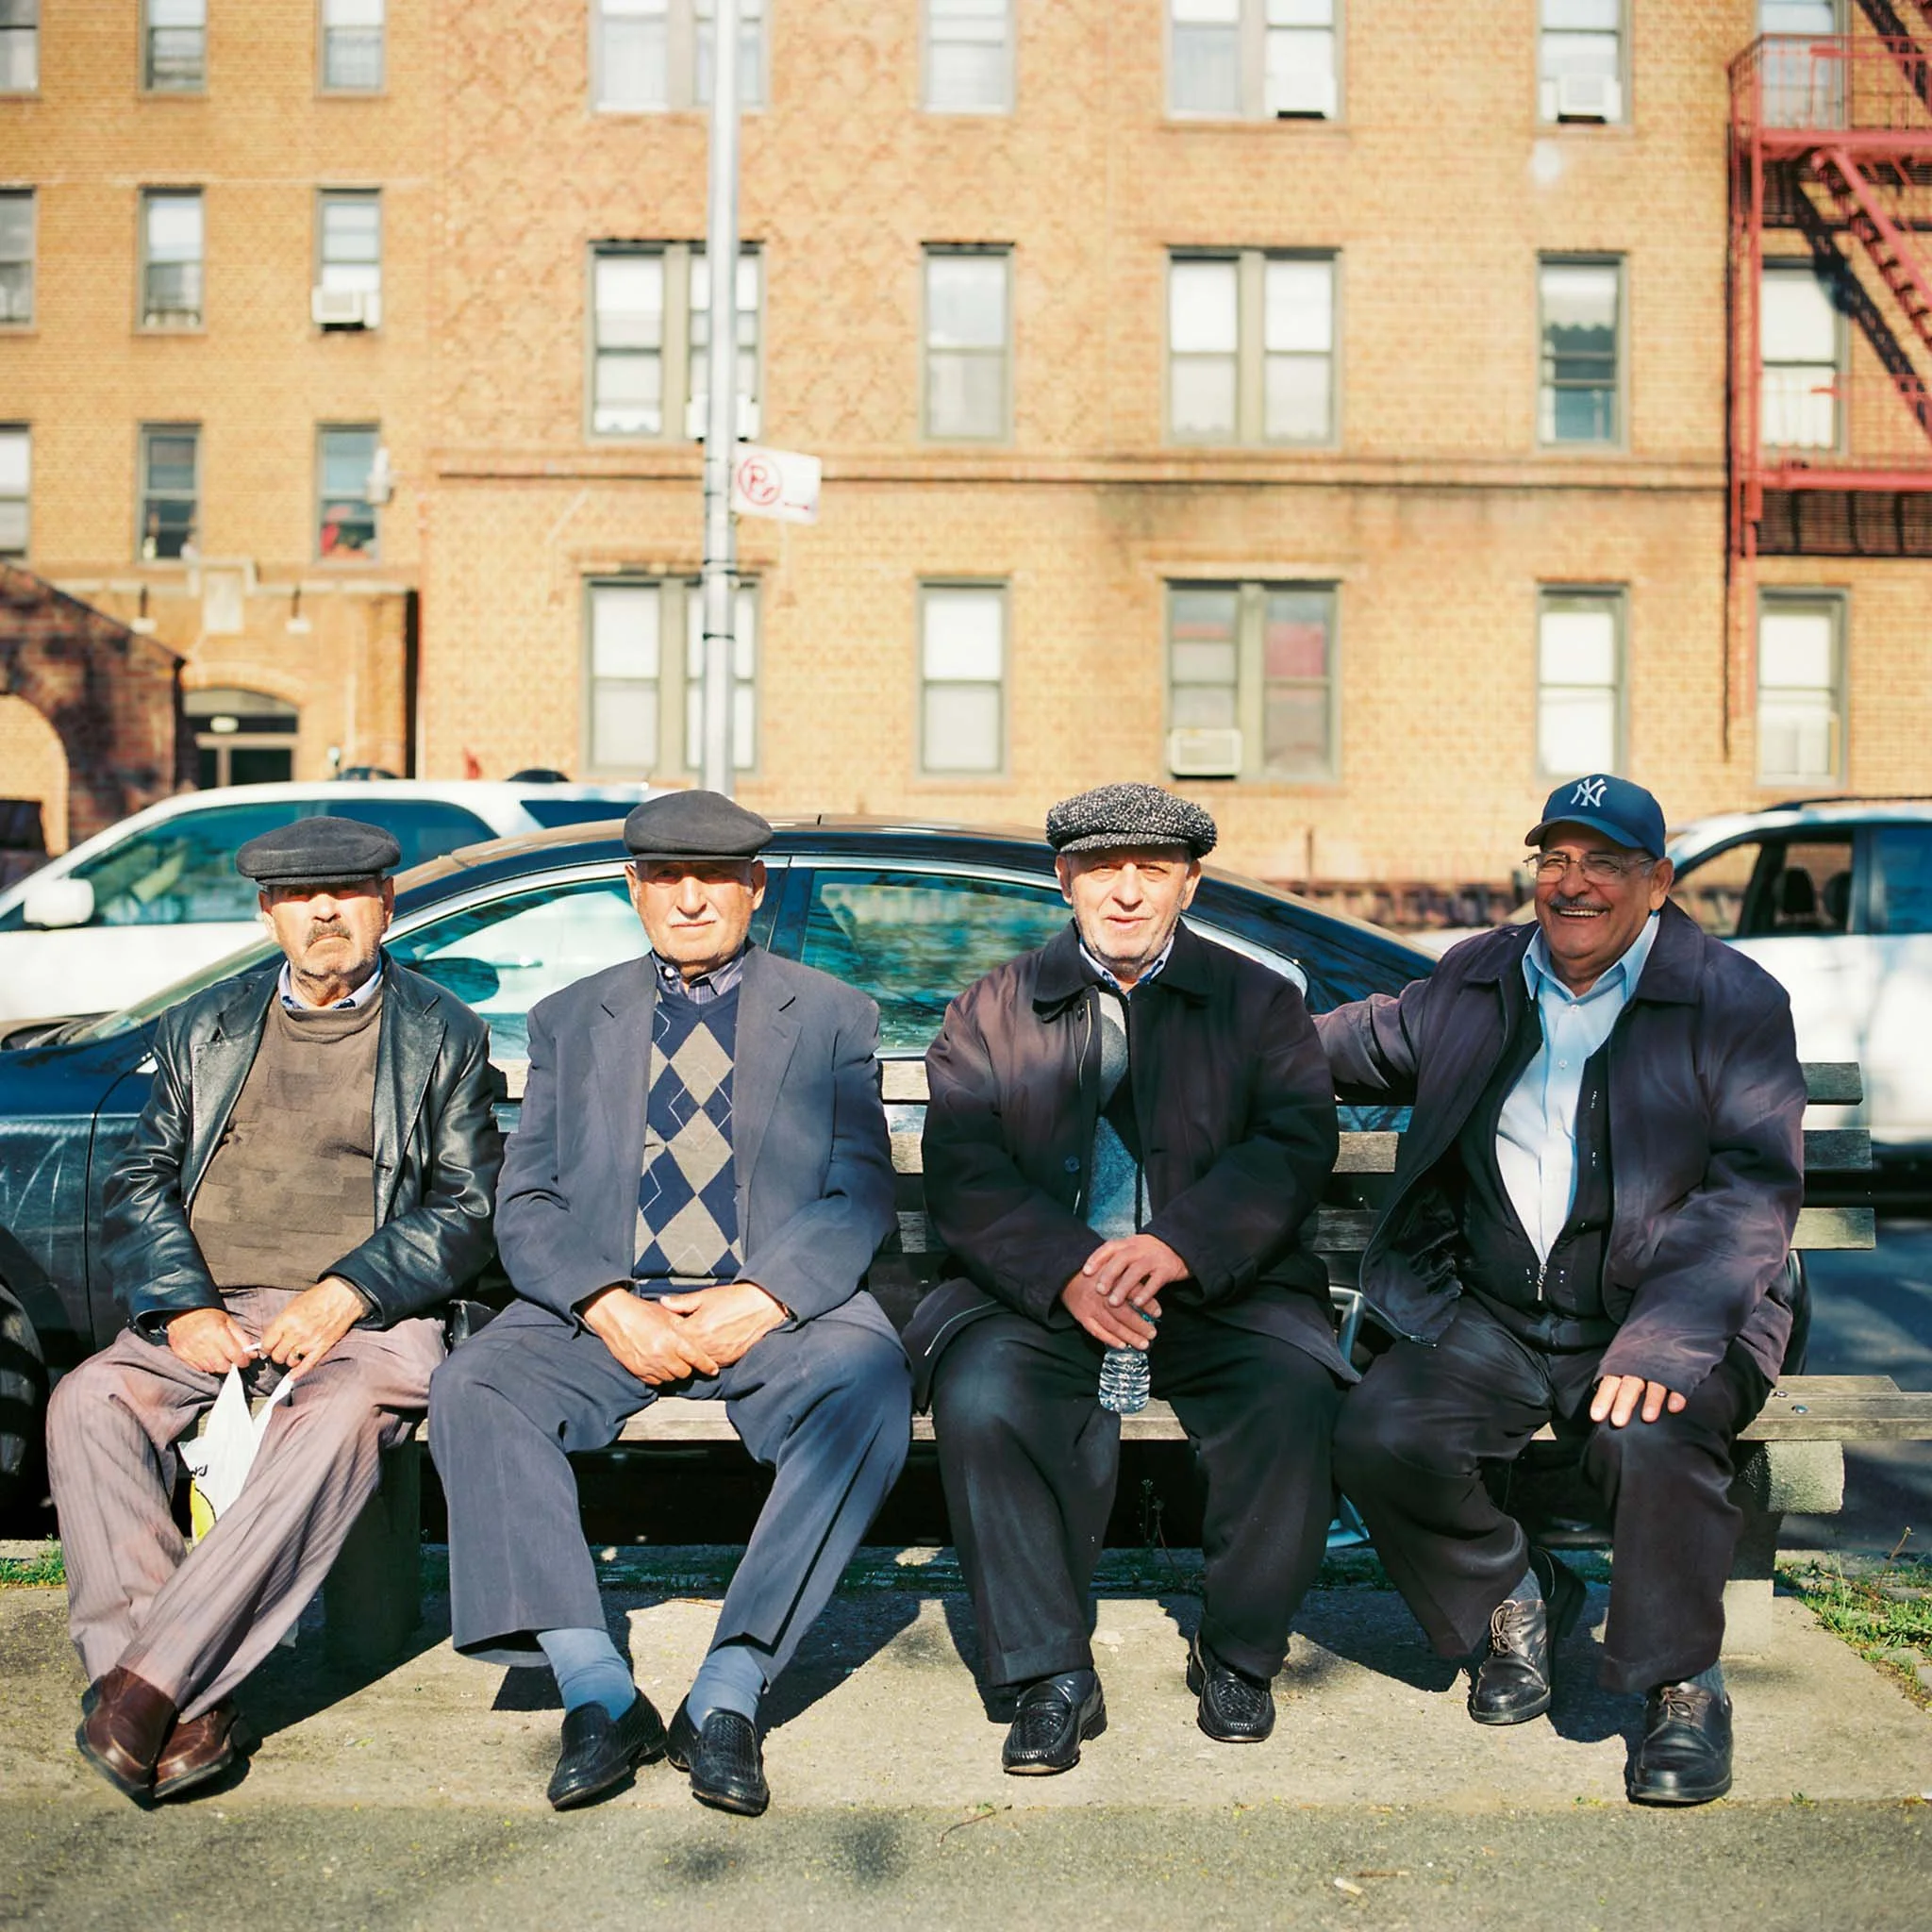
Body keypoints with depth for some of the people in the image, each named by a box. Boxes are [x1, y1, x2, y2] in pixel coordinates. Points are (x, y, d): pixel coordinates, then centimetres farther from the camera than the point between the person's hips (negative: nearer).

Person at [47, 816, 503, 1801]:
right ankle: (181, 1713, -30)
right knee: (87, 1404, -26)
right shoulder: (203, 1028, 20)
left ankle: (144, 1684, -35)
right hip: (206, 1312, 3)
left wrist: (344, 1295, -12)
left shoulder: (445, 1036, 12)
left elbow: (466, 1207, 4)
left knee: (335, 1425, -35)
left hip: (366, 1318, -3)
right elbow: (140, 1182, 13)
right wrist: (181, 1306, -7)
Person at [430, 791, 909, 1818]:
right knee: (472, 1390, -27)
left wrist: (762, 1300, -16)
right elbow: (527, 1204, 7)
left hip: (774, 1305, -1)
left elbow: (861, 1197, 2)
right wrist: (608, 1308, -12)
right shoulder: (569, 1020, 16)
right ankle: (599, 1693, -23)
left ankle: (727, 1697, -27)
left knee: (870, 1388, -33)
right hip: (603, 1306, 2)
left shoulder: (831, 1017, 11)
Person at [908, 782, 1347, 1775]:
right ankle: (1050, 1674, -12)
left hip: (1218, 1289, 0)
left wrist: (1177, 1244, -22)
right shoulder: (991, 1011, 12)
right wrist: (1065, 1273, -20)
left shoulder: (1261, 1001, 12)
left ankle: (1238, 1654, -2)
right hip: (1038, 1290, 0)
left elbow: (1294, 1146, -3)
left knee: (1293, 1397, -28)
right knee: (980, 1396, -30)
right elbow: (962, 1170, -2)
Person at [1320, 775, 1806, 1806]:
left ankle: (1685, 1684, -5)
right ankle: (1511, 1598, 11)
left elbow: (1753, 1190, -13)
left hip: (1664, 1318, -4)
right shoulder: (1474, 979, 10)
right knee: (1375, 1439, -20)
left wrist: (1663, 1341, -26)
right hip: (1490, 1321, 4)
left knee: (1653, 1441, -34)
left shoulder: (1734, 1002, -3)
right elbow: (1374, 1043, 32)